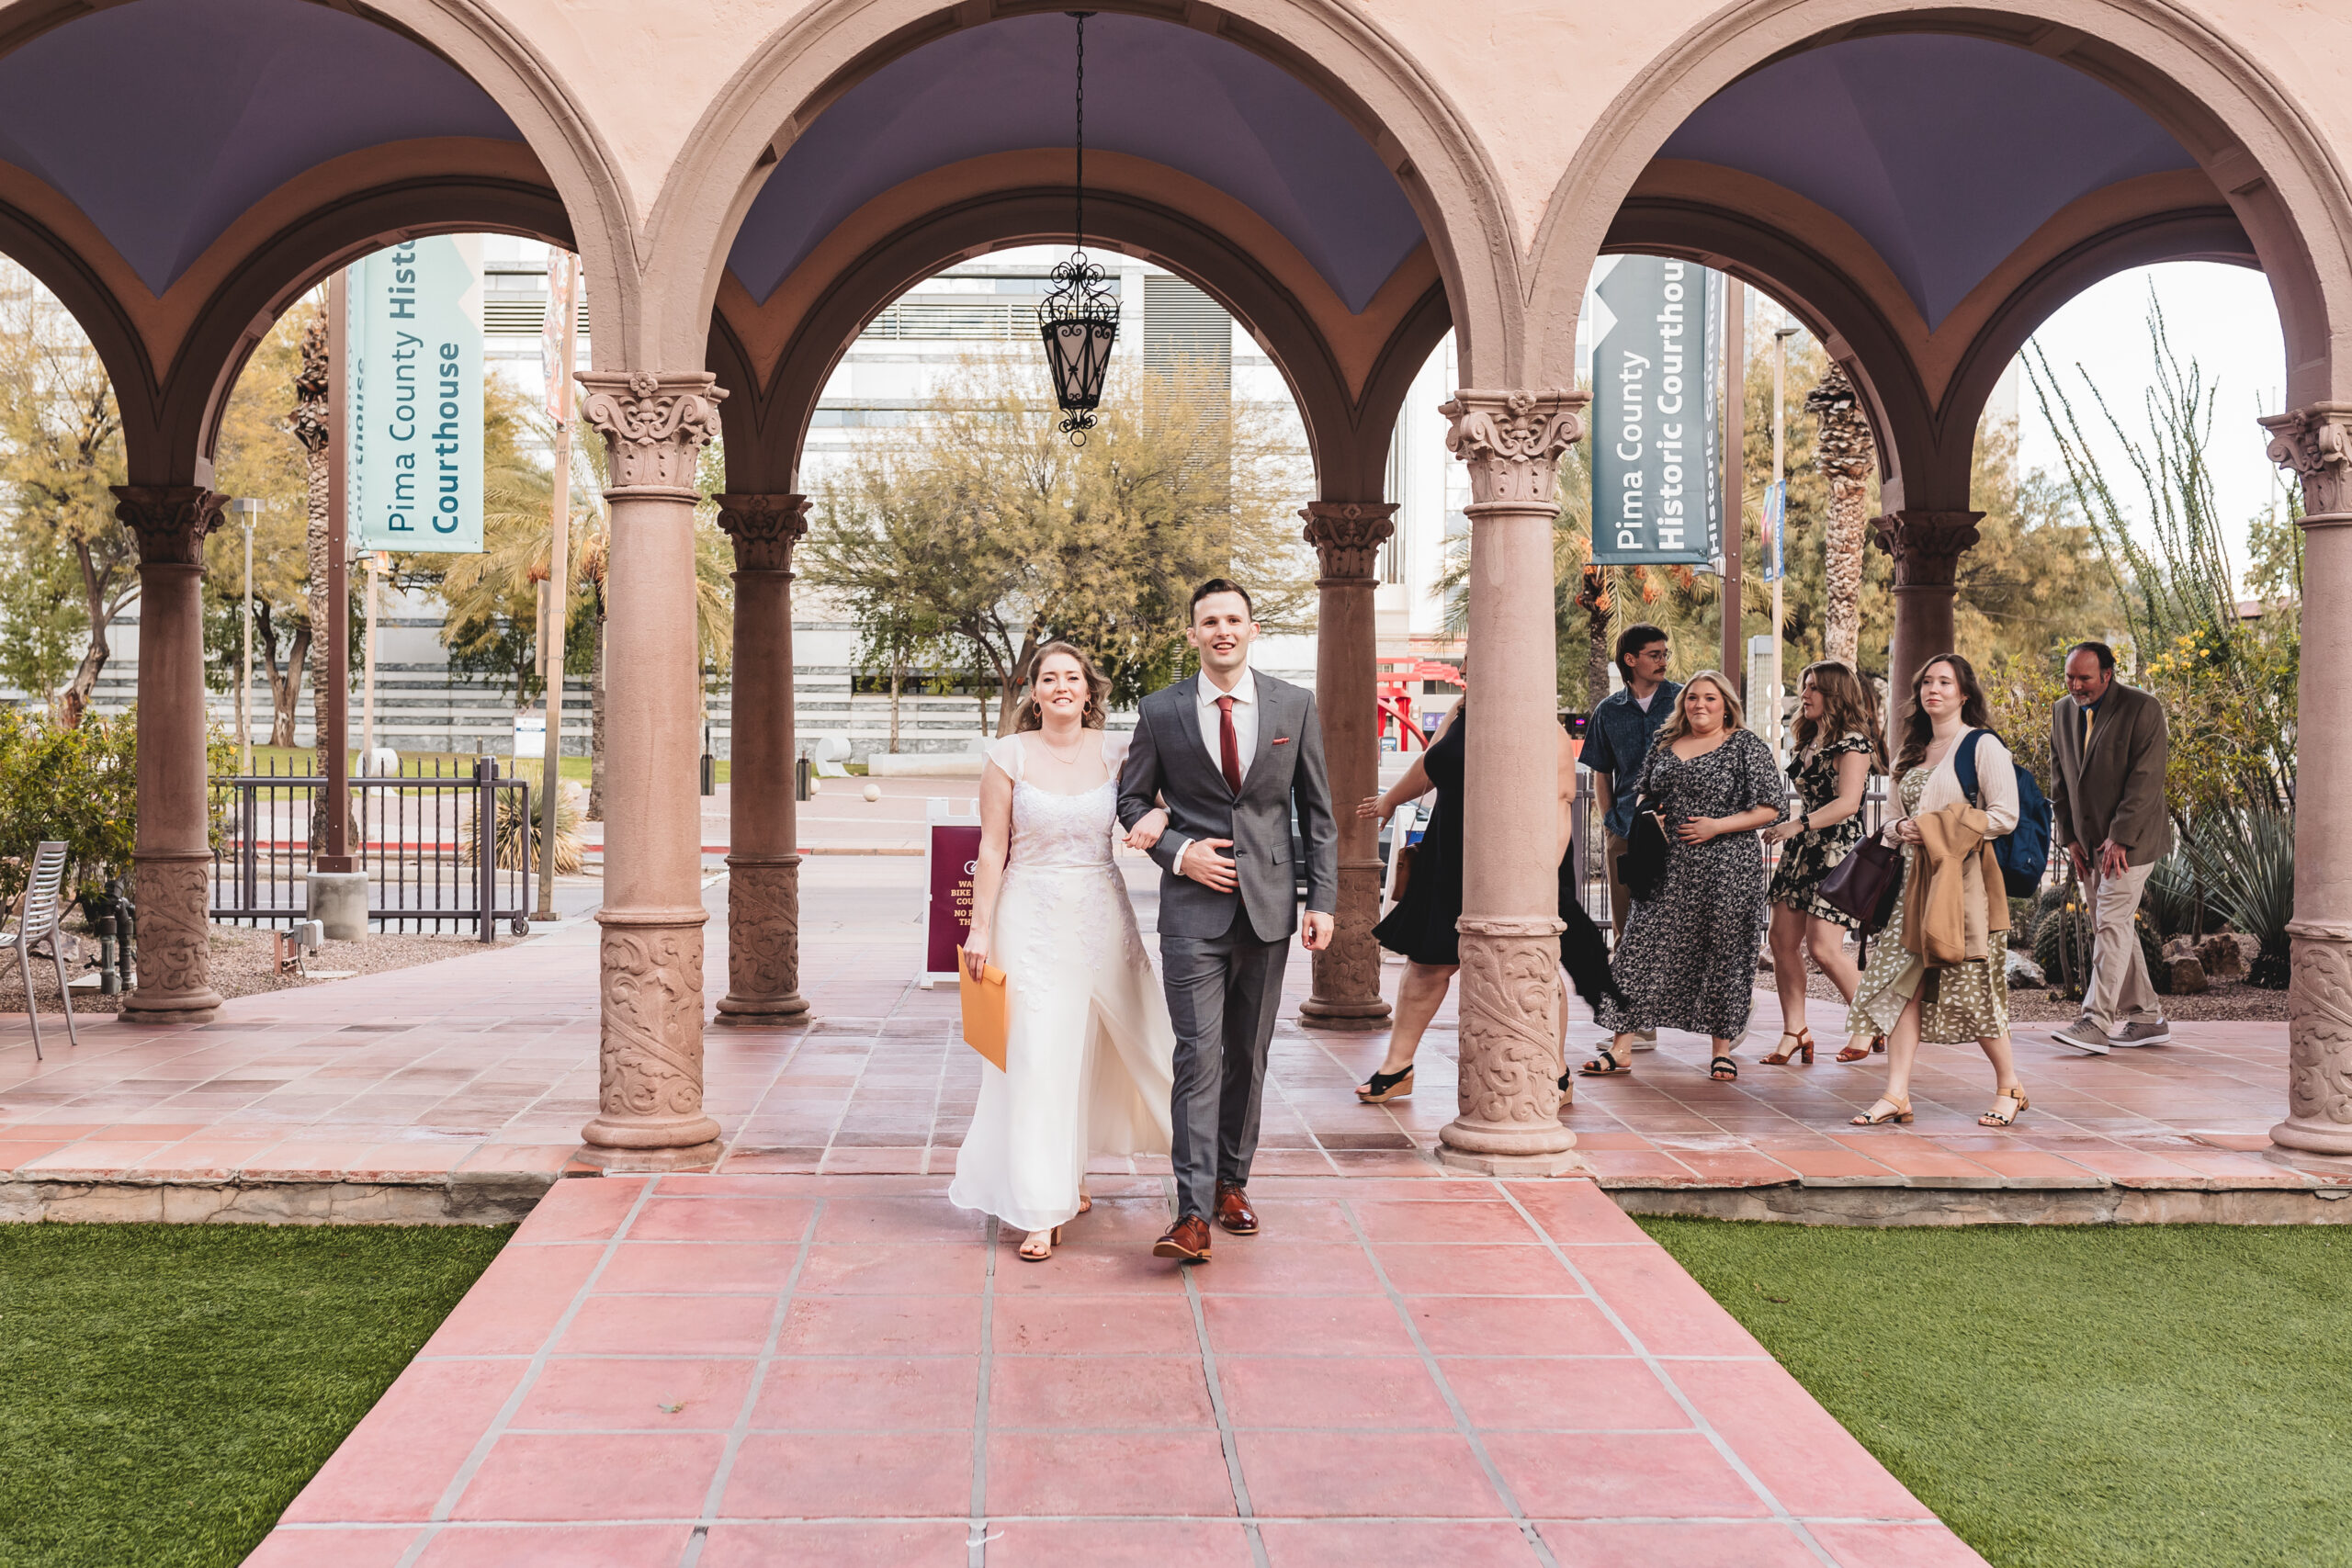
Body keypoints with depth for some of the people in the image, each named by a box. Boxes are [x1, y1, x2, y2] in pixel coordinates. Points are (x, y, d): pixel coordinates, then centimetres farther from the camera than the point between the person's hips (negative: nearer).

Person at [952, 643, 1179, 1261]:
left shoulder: (1114, 751, 2)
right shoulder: (1009, 756, -3)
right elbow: (992, 849, -2)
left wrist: (1160, 813, -14)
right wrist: (980, 928, -4)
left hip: (1102, 915, 3)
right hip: (1034, 918, -2)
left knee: (1090, 1045, 11)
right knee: (1038, 1054, -4)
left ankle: (1070, 1169, 34)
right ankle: (1042, 1208, 0)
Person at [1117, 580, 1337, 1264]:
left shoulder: (1295, 706, 4)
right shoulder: (1160, 711, 0)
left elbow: (1318, 810, 7)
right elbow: (1132, 800, 8)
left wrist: (1322, 900, 1)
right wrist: (1178, 851, -9)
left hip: (1268, 904, 2)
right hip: (1193, 906, -2)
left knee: (1249, 1055, 11)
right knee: (1199, 1056, -9)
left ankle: (1232, 1182, 26)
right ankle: (1193, 1213, -10)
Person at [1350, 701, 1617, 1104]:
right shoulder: (1460, 715, 9)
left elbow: (1558, 806, -16)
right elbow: (1428, 767, 26)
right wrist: (1391, 799, 40)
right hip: (1451, 866, 6)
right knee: (1427, 963, 9)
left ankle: (1556, 1075, 17)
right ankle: (1397, 1067, 20)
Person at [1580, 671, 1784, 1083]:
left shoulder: (1746, 745, -1)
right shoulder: (1666, 743, 13)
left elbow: (1770, 808, -5)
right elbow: (1646, 794, 26)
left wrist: (1717, 826, -13)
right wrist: (1645, 814, 3)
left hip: (1726, 867, -4)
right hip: (1669, 867, 4)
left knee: (1724, 953, 2)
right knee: (1643, 948, -1)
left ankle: (1723, 1050, 14)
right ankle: (1621, 1048, 1)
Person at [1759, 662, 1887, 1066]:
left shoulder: (1853, 742, -9)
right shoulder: (1810, 741, 17)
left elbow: (1847, 803, -19)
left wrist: (1797, 825, -23)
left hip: (1839, 851, -9)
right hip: (1803, 850, 9)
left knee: (1823, 947, -11)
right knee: (1783, 940, 0)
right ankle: (1795, 1031, 7)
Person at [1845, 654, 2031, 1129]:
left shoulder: (1983, 746, -3)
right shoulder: (1916, 751, 18)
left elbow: (2005, 815, -10)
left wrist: (1936, 828, -14)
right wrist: (1902, 829, 0)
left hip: (1962, 878, -7)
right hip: (1917, 877, 7)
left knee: (1970, 984, -3)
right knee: (1904, 980, -3)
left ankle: (2010, 1087, 15)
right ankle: (1896, 1095, -4)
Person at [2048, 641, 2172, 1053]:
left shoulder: (2142, 709, -12)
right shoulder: (2062, 711, 8)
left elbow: (2146, 779, -16)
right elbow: (2059, 779, 13)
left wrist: (2120, 838, -19)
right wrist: (2069, 838, 6)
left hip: (2130, 838, -7)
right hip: (2088, 842, 7)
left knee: (2112, 924, -13)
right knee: (2111, 928, 10)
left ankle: (2096, 1023, -16)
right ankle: (2146, 1019, 18)